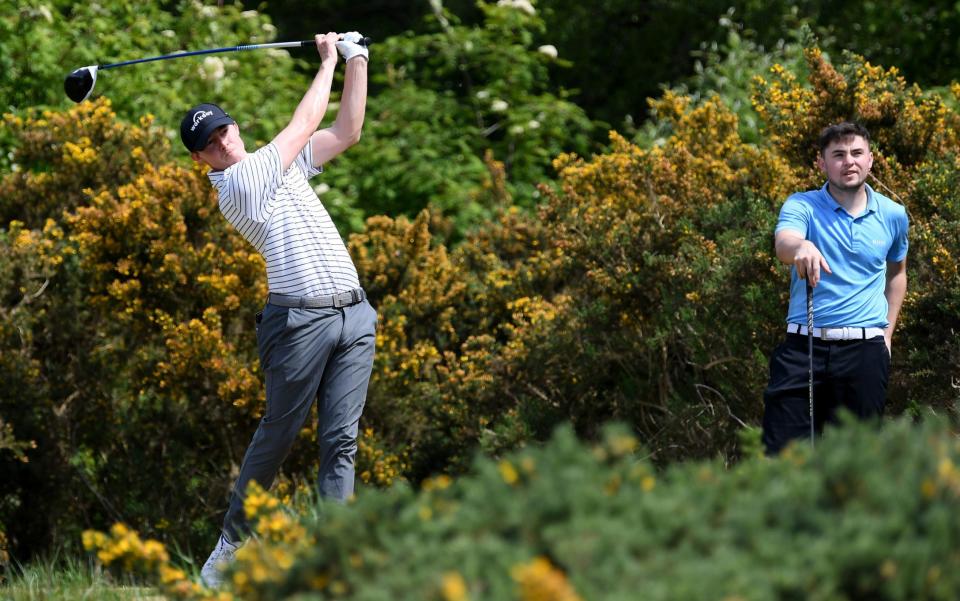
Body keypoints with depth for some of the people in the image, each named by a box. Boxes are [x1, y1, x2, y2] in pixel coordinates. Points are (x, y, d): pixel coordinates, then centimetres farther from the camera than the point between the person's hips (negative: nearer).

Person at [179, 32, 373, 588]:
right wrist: (328, 61, 10)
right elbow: (306, 121, -2)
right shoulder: (237, 183, -5)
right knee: (279, 434, -2)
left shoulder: (282, 165, 19)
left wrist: (357, 61, 16)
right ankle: (234, 543, 10)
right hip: (300, 318, -6)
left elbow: (346, 131, 22)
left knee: (342, 440, -2)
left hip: (354, 316, 6)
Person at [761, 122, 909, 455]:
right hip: (803, 347, -2)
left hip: (865, 352, 2)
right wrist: (801, 247, -49)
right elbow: (784, 242, -25)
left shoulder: (893, 215, 8)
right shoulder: (802, 206, -2)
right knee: (782, 451, -8)